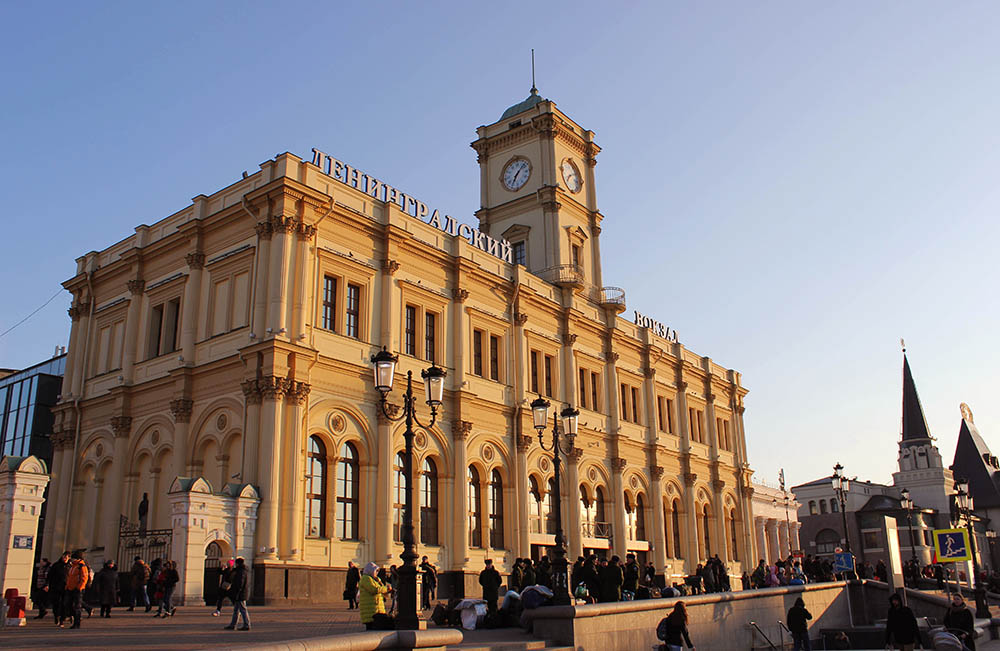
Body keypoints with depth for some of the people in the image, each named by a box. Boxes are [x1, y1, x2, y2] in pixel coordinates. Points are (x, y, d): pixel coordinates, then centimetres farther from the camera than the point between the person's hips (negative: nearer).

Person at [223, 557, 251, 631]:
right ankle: (232, 625, 21)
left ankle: (246, 625, -4)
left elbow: (240, 584, -23)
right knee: (236, 610, 15)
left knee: (243, 610, -6)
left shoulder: (241, 572, -17)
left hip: (240, 594, -10)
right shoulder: (244, 571, 14)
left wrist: (237, 594, -22)